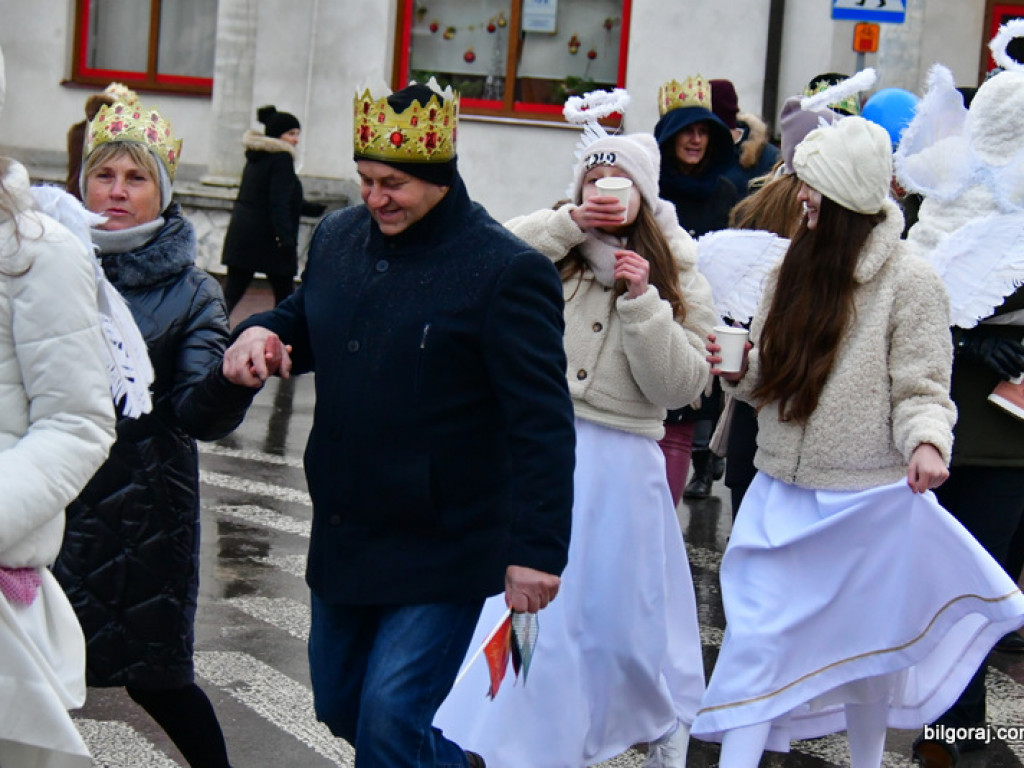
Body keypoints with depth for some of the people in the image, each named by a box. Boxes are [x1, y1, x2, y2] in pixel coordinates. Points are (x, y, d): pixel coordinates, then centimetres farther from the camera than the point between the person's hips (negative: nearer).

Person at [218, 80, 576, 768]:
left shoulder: (506, 271, -17)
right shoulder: (339, 237, 4)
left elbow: (542, 422, -18)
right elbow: (307, 323, 21)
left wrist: (538, 550, -22)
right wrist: (262, 331, -3)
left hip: (442, 551, -8)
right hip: (344, 538, 8)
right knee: (340, 704, 21)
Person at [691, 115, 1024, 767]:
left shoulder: (910, 280, -10)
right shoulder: (796, 266, 8)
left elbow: (921, 388, -11)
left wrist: (926, 442, -29)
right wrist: (738, 370, -5)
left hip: (869, 500, -4)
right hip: (782, 493, 5)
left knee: (870, 647, 12)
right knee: (756, 641, -2)